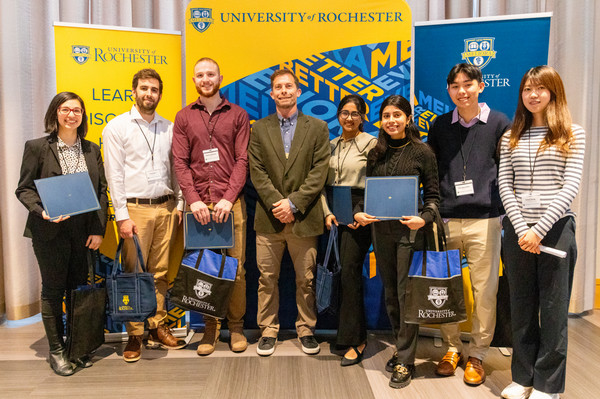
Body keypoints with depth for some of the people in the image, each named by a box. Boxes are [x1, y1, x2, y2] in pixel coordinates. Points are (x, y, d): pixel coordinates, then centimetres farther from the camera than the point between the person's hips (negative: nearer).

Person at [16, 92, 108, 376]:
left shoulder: (92, 150, 9)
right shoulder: (37, 147, 0)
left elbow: (101, 191, 6)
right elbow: (24, 189, -1)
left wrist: (98, 229, -2)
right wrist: (43, 211, -19)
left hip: (84, 231, 3)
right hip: (50, 231, -3)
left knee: (79, 288, 9)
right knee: (53, 290, 6)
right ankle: (56, 350, 20)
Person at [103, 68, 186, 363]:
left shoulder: (169, 128, 12)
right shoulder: (117, 127, 2)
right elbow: (114, 174, -4)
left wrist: (179, 204, 6)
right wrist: (122, 215, -10)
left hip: (166, 208, 3)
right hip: (135, 208, -3)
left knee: (160, 272, 8)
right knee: (134, 273, 0)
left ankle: (157, 329, 18)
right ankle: (135, 335, 11)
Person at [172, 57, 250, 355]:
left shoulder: (237, 115, 9)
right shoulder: (184, 117, 13)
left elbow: (243, 161, 1)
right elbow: (180, 163, 5)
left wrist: (228, 198, -11)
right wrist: (194, 200, -8)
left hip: (230, 203, -1)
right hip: (199, 204, 1)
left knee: (235, 266, 1)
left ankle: (236, 326, 15)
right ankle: (210, 327, 17)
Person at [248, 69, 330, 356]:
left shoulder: (317, 128, 6)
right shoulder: (260, 129, 9)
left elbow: (319, 172, -3)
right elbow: (257, 172, 1)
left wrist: (293, 203, -12)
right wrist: (277, 204, -11)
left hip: (304, 218, -1)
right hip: (269, 218, 1)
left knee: (306, 279, 8)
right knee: (267, 279, 7)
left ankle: (306, 330, 24)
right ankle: (268, 330, 22)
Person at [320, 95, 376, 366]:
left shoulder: (372, 143, -1)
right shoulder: (331, 145, 14)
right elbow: (324, 182, 12)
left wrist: (362, 213, -16)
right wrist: (327, 211, -1)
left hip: (359, 212, -5)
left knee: (350, 271, -8)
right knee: (345, 271, 8)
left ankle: (355, 340, 3)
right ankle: (357, 332, 22)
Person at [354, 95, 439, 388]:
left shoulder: (422, 152, -2)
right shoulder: (376, 154, 10)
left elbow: (433, 195, -2)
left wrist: (423, 219, -18)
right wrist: (359, 213, -4)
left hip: (409, 231, -4)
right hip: (381, 230, 5)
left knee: (406, 293, -2)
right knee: (390, 292, 12)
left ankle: (405, 361, 9)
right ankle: (401, 348, 29)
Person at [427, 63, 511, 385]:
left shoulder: (499, 123, 4)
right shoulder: (440, 125, 10)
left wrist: (505, 212, 2)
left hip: (484, 220, -2)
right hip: (446, 220, 2)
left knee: (485, 291, 3)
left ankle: (477, 355, 19)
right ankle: (452, 348, 25)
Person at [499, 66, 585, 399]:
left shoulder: (573, 135, 1)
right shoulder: (511, 138, 9)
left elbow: (571, 187, -7)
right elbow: (505, 186, 2)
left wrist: (539, 229, -16)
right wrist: (521, 228, -10)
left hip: (556, 228, -2)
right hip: (517, 230, 3)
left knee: (553, 308, 5)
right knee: (522, 306, 11)